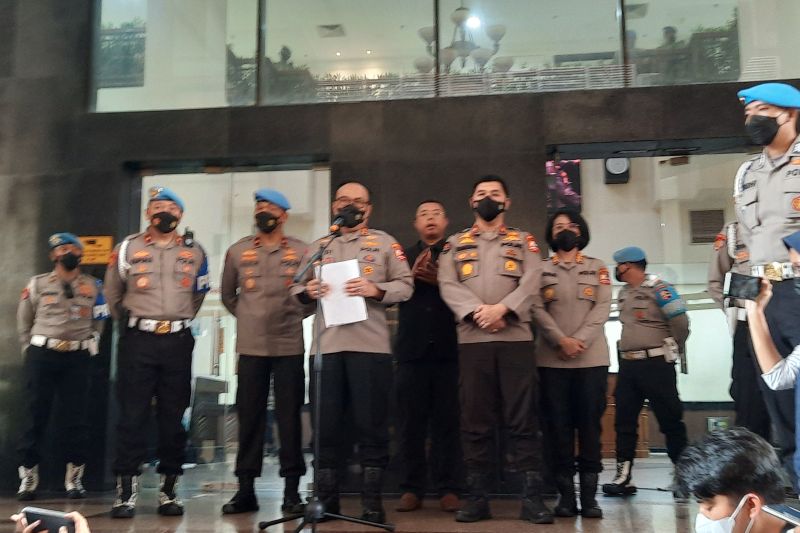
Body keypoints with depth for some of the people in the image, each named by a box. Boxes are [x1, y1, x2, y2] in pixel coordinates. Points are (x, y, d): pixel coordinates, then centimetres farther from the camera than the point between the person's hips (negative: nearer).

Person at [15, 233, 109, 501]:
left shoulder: (94, 287, 9)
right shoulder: (37, 284, 6)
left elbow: (98, 323, 14)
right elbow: (24, 322, 12)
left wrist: (88, 346, 6)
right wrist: (31, 350, 7)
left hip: (77, 358, 1)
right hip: (41, 356, 0)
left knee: (76, 418, 0)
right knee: (35, 415, 2)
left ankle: (74, 477, 10)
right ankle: (28, 477, 12)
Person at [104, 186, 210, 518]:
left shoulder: (194, 253, 9)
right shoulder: (127, 249, 5)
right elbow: (112, 295, 15)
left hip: (178, 343, 2)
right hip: (137, 341, -1)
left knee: (174, 417, 5)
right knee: (132, 416, -3)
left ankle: (169, 491, 14)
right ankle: (126, 492, 3)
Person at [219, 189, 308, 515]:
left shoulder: (302, 252, 3)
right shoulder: (238, 251, 8)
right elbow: (227, 294, 19)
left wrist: (294, 315, 6)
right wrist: (247, 317, 13)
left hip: (290, 346, -1)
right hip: (251, 347, 2)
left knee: (290, 417, 2)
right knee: (249, 417, 5)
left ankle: (291, 490, 10)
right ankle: (246, 489, 14)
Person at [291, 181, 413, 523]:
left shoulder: (384, 243, 10)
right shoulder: (318, 247, 19)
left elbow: (405, 285, 4)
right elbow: (296, 287, 16)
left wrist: (376, 290, -13)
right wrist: (307, 292, -6)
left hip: (370, 345, -2)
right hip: (326, 345, 3)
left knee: (371, 423, 1)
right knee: (326, 423, 6)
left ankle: (373, 501, 10)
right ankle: (326, 499, 17)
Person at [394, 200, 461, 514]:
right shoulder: (404, 256, 15)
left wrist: (441, 281, -15)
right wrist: (411, 277, -12)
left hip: (449, 349, -2)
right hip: (411, 349, 2)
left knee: (448, 422, 1)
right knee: (410, 423, 3)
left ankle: (448, 489, 7)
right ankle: (411, 489, 11)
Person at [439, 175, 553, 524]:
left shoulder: (524, 242, 14)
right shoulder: (456, 243, 16)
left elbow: (531, 283, -2)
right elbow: (448, 285, 1)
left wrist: (501, 308, -18)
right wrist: (476, 311, -15)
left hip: (516, 338, -1)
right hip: (471, 340, 1)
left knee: (523, 420, -2)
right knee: (475, 422, 3)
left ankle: (532, 497, 4)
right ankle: (477, 497, 10)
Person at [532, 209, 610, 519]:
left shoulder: (598, 268, 13)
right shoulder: (541, 269, 11)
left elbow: (602, 309, 1)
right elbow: (538, 310, 0)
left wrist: (580, 340, -13)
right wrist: (562, 340, -13)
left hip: (592, 357, 0)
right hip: (552, 359, 0)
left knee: (590, 423, 0)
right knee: (558, 425, 1)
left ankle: (589, 495, 5)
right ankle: (566, 494, 7)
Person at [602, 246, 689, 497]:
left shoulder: (658, 288, -10)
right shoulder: (623, 293, 14)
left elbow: (680, 321, -12)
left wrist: (673, 349, 0)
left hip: (656, 363, -7)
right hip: (628, 364, 8)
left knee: (670, 420, 1)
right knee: (623, 421, 5)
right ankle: (624, 477, 10)